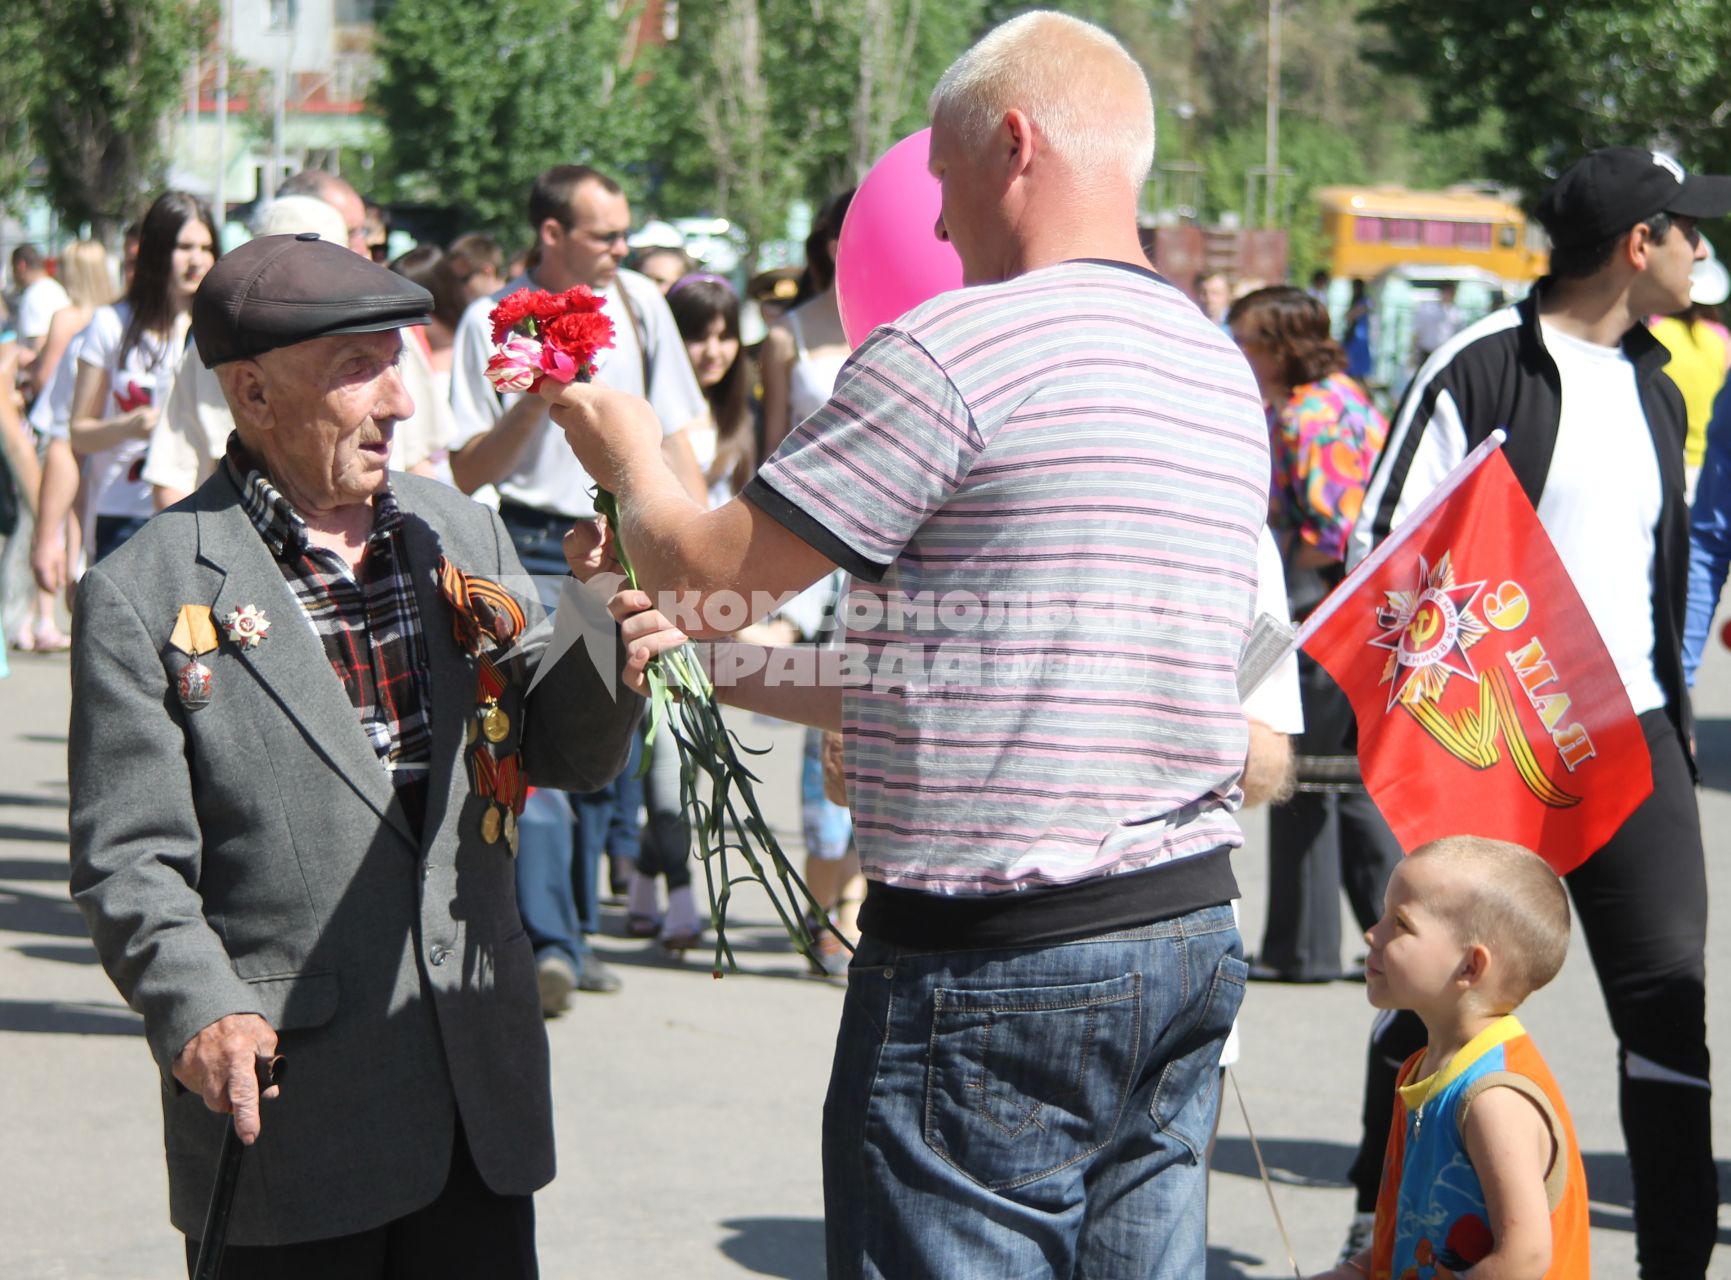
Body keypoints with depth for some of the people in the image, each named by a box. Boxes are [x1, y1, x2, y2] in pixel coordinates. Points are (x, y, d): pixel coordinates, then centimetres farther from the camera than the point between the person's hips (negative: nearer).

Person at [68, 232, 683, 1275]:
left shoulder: (464, 537, 11)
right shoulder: (145, 596, -6)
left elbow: (565, 759, 14)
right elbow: (130, 862, -7)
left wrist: (609, 666, -7)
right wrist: (200, 1013, -23)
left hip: (484, 1095, 5)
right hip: (284, 1109, -5)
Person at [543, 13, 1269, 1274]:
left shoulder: (954, 348, -14)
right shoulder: (1224, 375, 12)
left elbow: (702, 576, -7)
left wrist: (631, 453, 16)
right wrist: (766, 681, 27)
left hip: (994, 966, -8)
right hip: (1191, 929, 8)